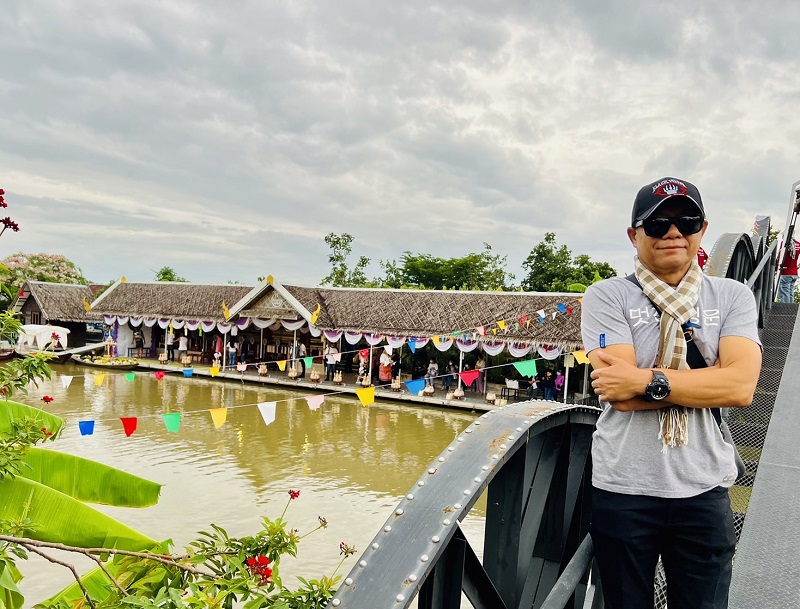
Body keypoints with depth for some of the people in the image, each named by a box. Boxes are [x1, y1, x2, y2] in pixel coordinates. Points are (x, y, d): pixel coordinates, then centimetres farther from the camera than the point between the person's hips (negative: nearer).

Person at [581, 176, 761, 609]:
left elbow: (742, 387, -13)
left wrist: (647, 381, -20)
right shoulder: (607, 296, -5)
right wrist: (713, 375, -13)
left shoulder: (733, 297, 2)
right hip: (622, 489, -1)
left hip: (703, 490, 2)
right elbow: (618, 394, -16)